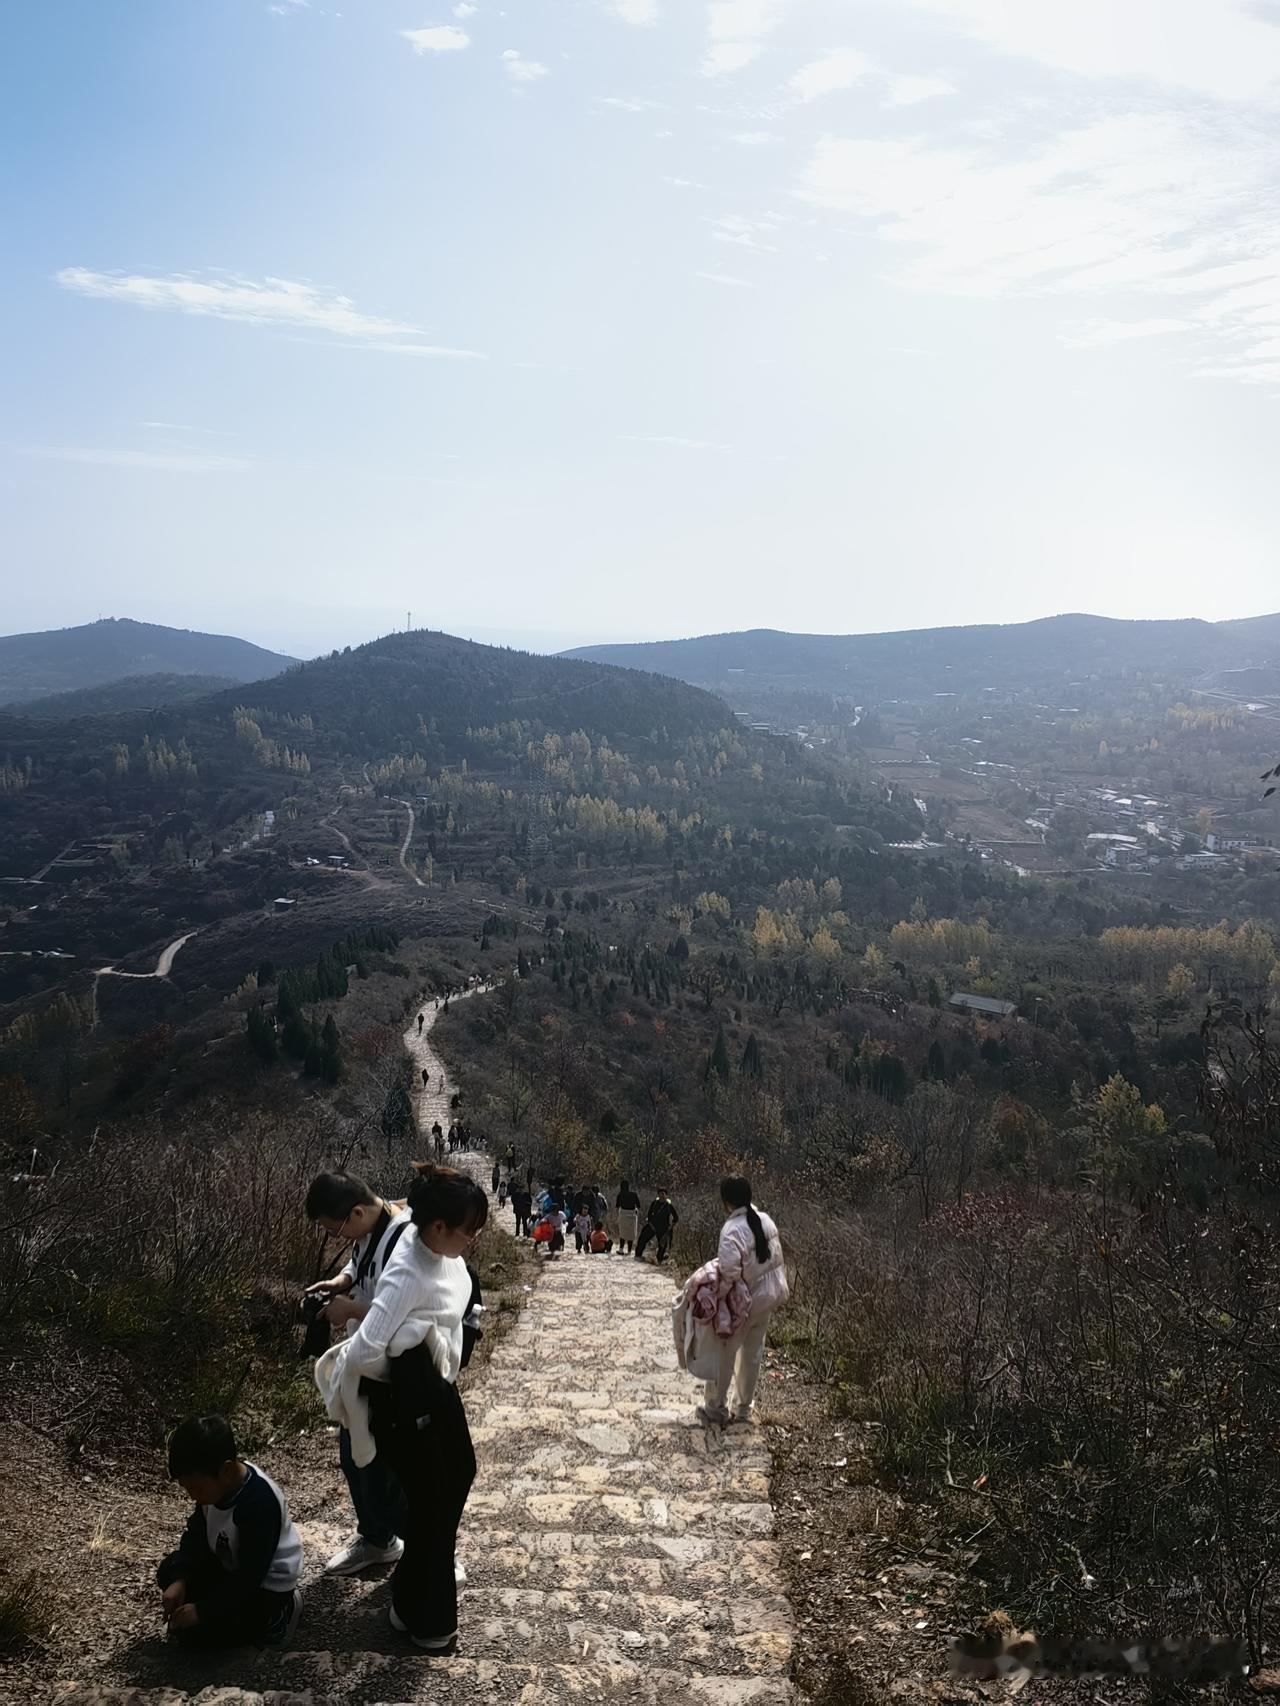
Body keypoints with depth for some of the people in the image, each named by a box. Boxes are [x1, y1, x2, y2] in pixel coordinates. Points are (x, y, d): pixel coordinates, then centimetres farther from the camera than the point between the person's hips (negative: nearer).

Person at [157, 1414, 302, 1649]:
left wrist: (202, 1610, -25)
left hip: (266, 1586, -9)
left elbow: (250, 1577, -29)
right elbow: (195, 1533, 1)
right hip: (230, 1565, 9)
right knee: (168, 1573, 5)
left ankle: (276, 1614, -2)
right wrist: (179, 1580, -13)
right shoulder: (216, 1483, -12)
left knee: (191, 1631, -15)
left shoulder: (258, 1503, -35)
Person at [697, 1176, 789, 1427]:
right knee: (753, 1353, 19)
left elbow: (729, 1272, -31)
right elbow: (777, 1256, 6)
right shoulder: (764, 1219, -3)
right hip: (770, 1295, 7)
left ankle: (716, 1407, 23)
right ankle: (743, 1408, 30)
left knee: (724, 1353, 12)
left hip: (745, 1301, -7)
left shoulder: (732, 1230, -27)